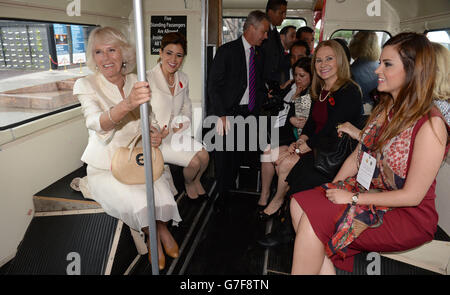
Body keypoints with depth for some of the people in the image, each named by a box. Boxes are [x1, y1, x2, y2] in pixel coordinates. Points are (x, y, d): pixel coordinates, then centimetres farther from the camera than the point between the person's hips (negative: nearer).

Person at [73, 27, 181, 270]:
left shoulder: (136, 82, 1)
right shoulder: (86, 85, -12)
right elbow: (96, 124, -31)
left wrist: (155, 134, -17)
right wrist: (126, 104, -52)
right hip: (105, 168, -2)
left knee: (163, 197, -25)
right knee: (139, 204, -27)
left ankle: (162, 230, 8)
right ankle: (154, 234, 6)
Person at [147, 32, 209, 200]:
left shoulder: (183, 79, 3)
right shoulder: (149, 79, -17)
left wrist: (183, 122, -5)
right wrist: (163, 132, -25)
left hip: (177, 134, 6)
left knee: (204, 155, -11)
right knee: (194, 161, -17)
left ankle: (196, 181, 22)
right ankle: (188, 184, 19)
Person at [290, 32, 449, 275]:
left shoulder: (430, 125, -19)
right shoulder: (385, 108, 7)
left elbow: (412, 196, -18)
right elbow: (357, 156, 8)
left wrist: (352, 198, -18)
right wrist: (333, 189, -3)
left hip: (408, 216, -7)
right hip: (368, 193, 7)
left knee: (313, 217, -23)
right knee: (300, 202, -14)